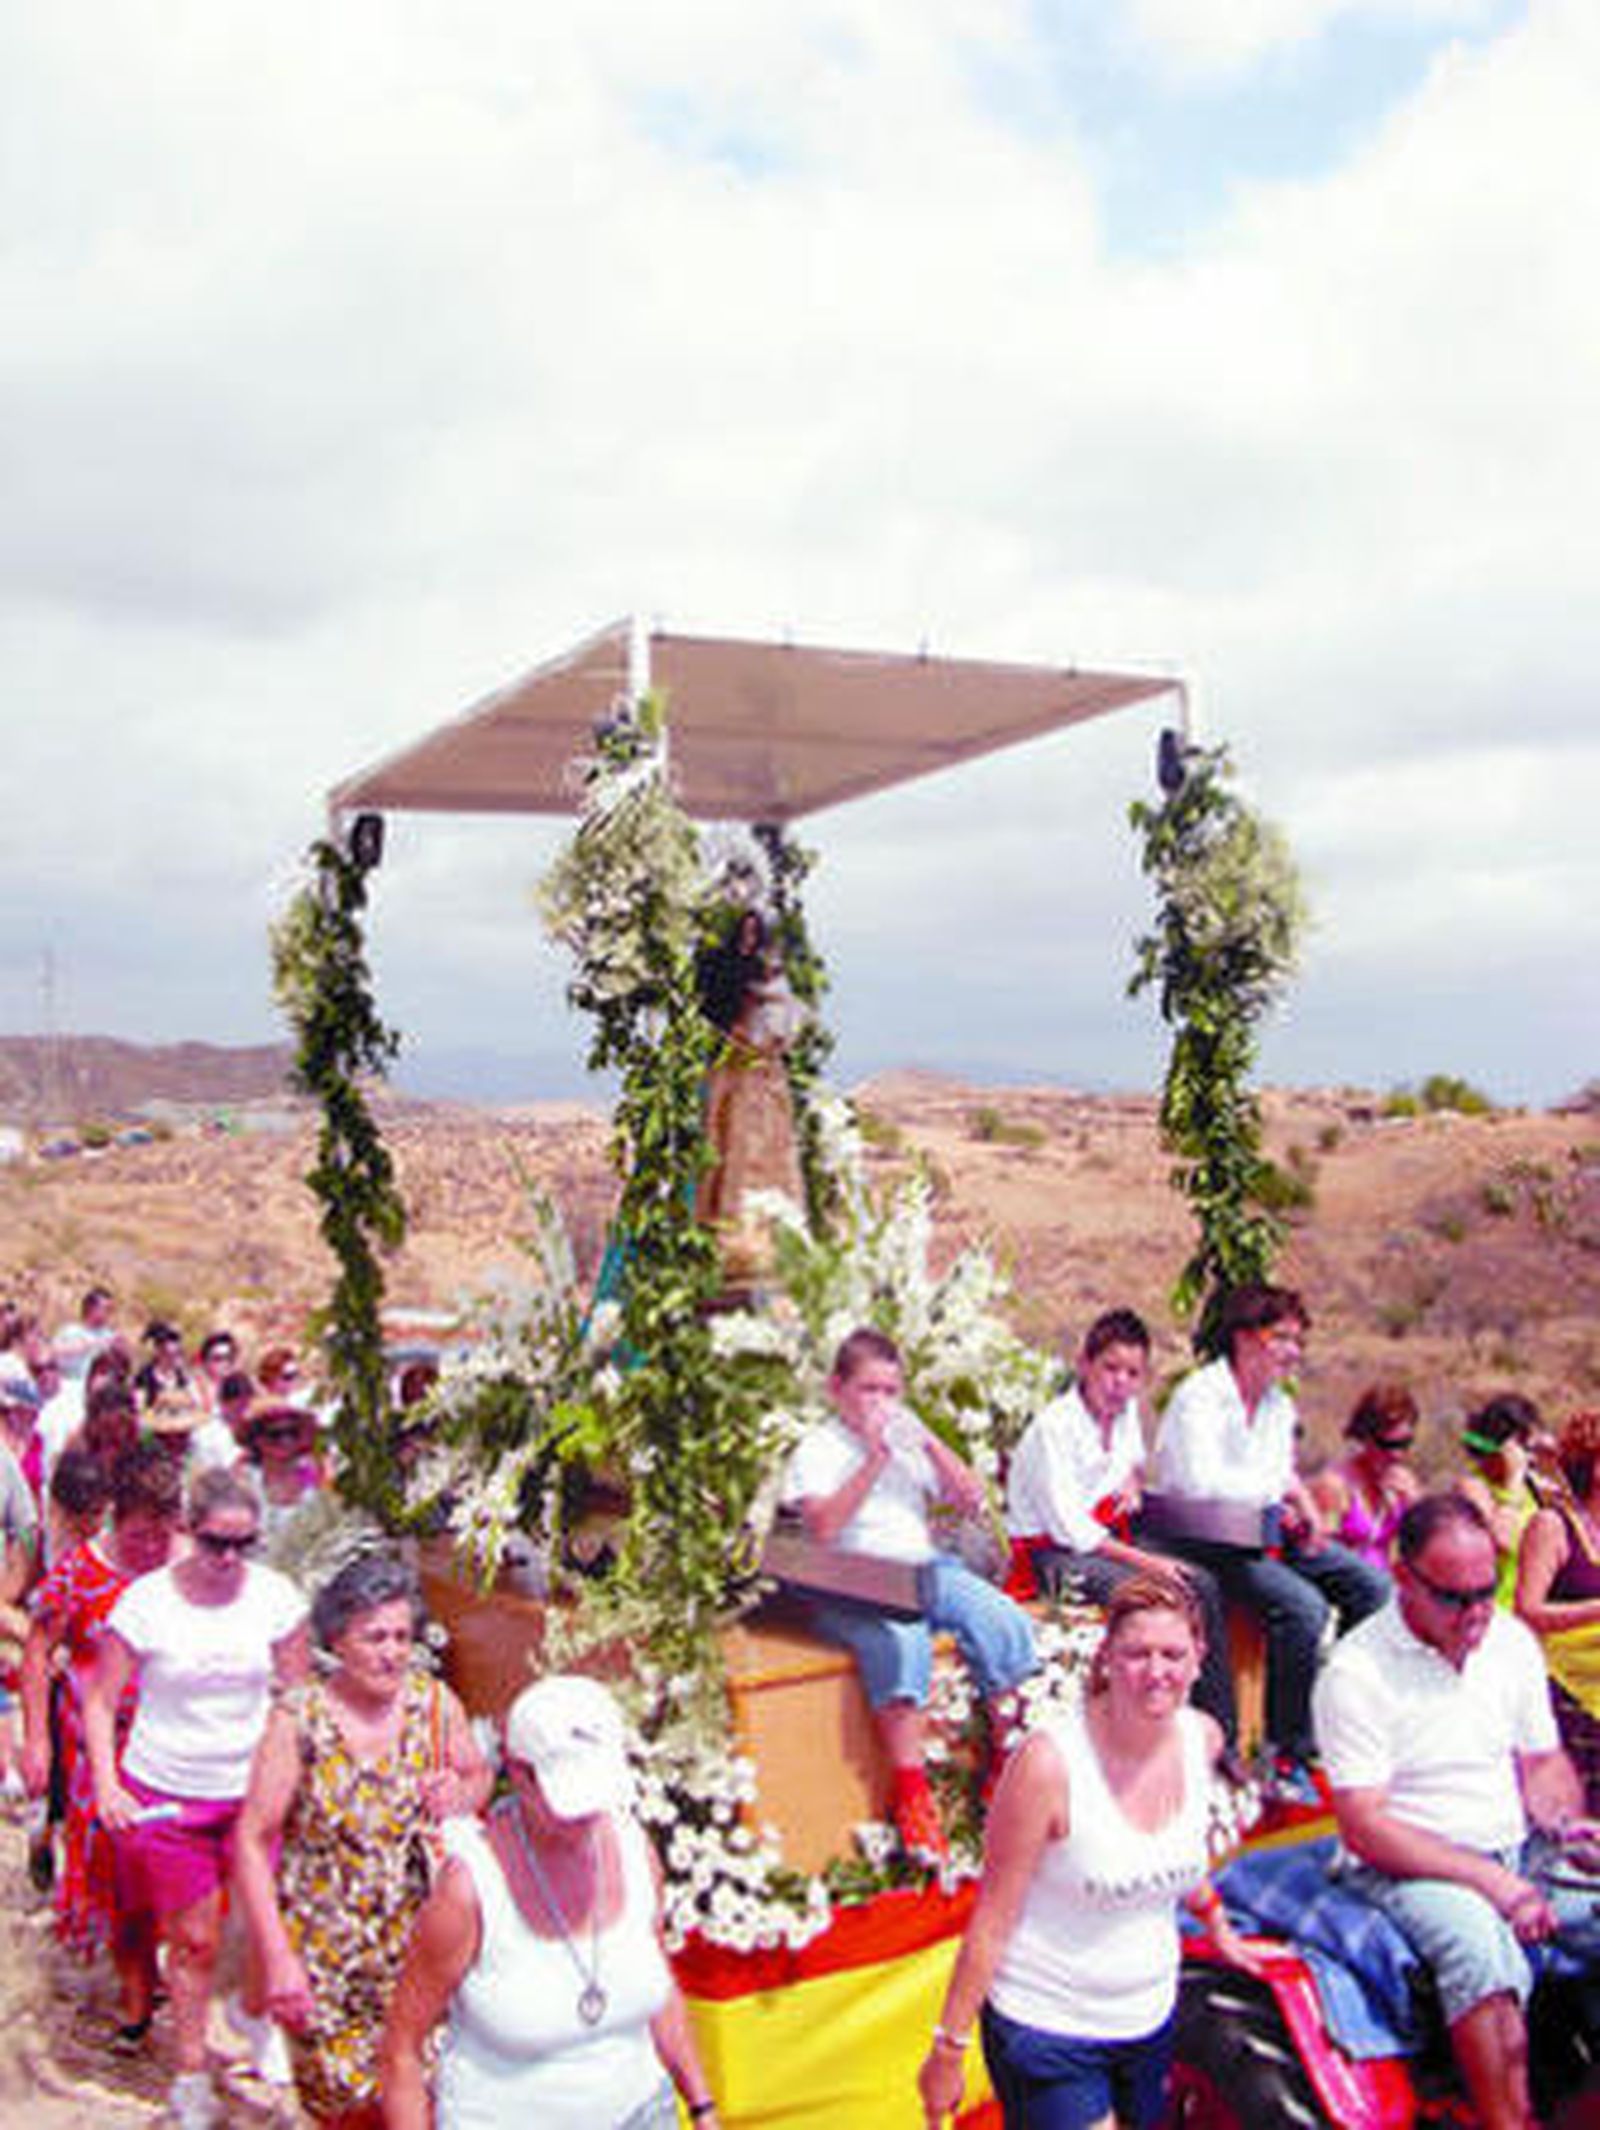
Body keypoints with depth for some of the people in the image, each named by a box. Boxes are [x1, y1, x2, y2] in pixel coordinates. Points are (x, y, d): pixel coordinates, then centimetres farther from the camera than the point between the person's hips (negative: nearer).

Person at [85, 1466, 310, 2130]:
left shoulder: (276, 1595, -6)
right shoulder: (146, 1600, -12)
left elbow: (295, 1697, 4)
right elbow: (101, 1701, -4)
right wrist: (106, 1783, -15)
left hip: (253, 1789, 1)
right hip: (164, 1793, -1)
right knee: (193, 1938, 6)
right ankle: (189, 2073, 25)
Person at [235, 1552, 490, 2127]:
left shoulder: (436, 1704, -5)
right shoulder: (298, 1722, -14)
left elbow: (480, 1774, 11)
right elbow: (252, 1841, -12)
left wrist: (463, 1793, -13)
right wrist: (277, 1959, -15)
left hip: (418, 1944, 2)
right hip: (323, 1947, -2)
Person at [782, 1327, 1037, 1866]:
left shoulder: (908, 1440, 19)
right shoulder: (818, 1448, 2)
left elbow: (971, 1500, 13)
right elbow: (823, 1527, -15)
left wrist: (929, 1443, 0)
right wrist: (874, 1460, -18)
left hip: (924, 1568, 6)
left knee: (1007, 1624, -18)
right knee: (902, 1640, -36)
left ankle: (1006, 1761, -2)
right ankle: (909, 1790, -25)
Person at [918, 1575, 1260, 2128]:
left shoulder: (1203, 1738, -6)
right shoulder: (1050, 1760, -23)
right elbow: (992, 1920, -16)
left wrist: (1218, 1927, 26)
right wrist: (948, 2047, -12)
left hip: (1149, 2019, 6)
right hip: (1045, 2028, -6)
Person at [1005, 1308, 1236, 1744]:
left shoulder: (1125, 1410, 4)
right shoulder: (1054, 1427, -19)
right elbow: (1069, 1528, -22)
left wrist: (1131, 1478, 3)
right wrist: (1145, 1561, -24)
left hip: (1106, 1538, 8)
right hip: (1049, 1553, -8)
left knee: (1201, 1585, -11)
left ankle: (1220, 1738, -6)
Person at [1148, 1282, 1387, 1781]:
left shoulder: (1279, 1405, 12)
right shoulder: (1199, 1396, -15)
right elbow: (1202, 1483, -28)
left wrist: (1299, 1507, -3)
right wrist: (1283, 1488, -18)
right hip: (1203, 1539, -9)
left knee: (1372, 1584, -3)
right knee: (1302, 1605, -28)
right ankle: (1289, 1751, -16)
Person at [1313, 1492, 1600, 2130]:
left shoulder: (1512, 1640, 6)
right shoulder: (1356, 1671, -14)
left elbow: (1544, 1760, 17)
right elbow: (1364, 1828, -16)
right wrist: (1490, 1881, -21)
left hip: (1520, 1854, 6)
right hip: (1409, 1868, -6)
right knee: (1482, 1945, -34)